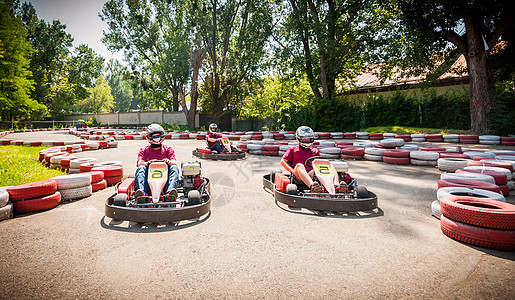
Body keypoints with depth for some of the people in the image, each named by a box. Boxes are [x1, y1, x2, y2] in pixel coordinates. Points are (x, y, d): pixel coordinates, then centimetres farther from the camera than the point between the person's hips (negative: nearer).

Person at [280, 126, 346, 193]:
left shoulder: (315, 151, 28)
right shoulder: (293, 149, 21)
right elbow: (283, 161, 12)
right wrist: (293, 171, -3)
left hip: (313, 175, 3)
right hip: (299, 177, -3)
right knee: (299, 165, -35)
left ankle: (337, 186, -47)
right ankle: (312, 186, -60)